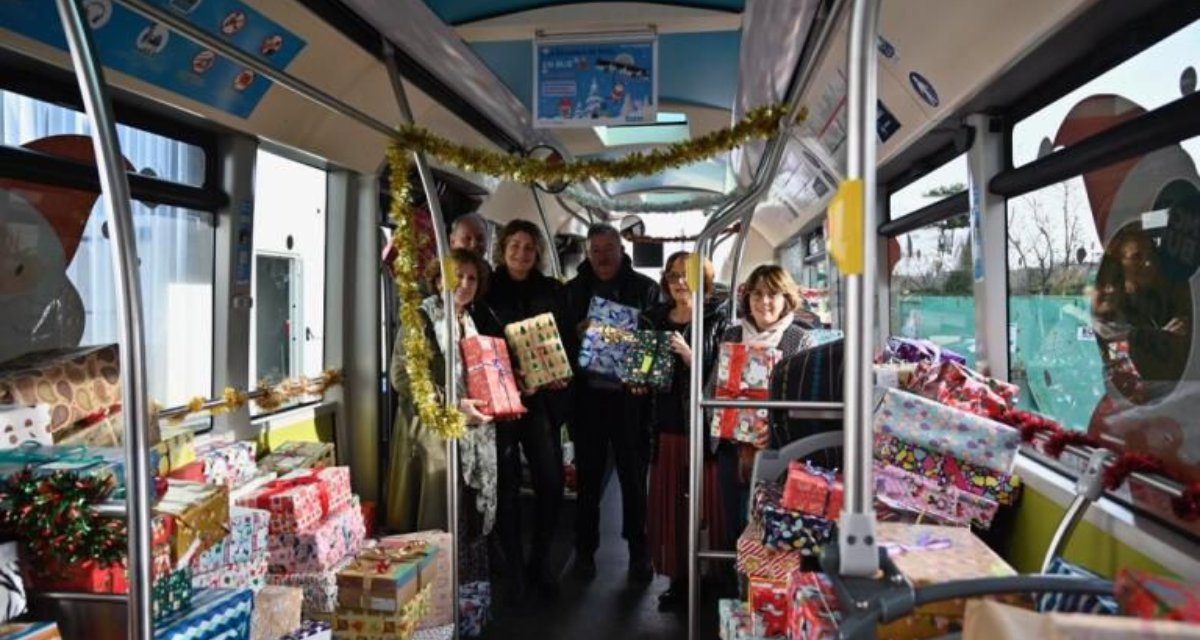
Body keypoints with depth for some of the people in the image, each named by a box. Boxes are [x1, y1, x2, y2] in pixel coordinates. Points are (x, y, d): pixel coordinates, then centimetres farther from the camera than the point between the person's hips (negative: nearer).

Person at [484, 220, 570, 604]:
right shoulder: (488, 291, 1)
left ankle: (541, 561, 21)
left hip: (542, 397, 3)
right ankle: (514, 568, 17)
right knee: (508, 484, 3)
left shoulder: (551, 291, 10)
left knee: (551, 481, 1)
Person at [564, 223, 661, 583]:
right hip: (588, 395, 2)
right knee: (588, 475, 11)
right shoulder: (574, 290, 7)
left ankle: (638, 550, 23)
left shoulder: (645, 288, 1)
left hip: (630, 395, -1)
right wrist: (577, 333, -15)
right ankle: (585, 549, 25)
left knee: (634, 475, 7)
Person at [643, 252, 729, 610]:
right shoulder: (654, 319, 13)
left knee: (709, 505, -2)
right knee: (669, 504, 7)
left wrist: (690, 356, -21)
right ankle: (678, 578, 20)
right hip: (667, 425, 5)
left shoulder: (718, 318, -2)